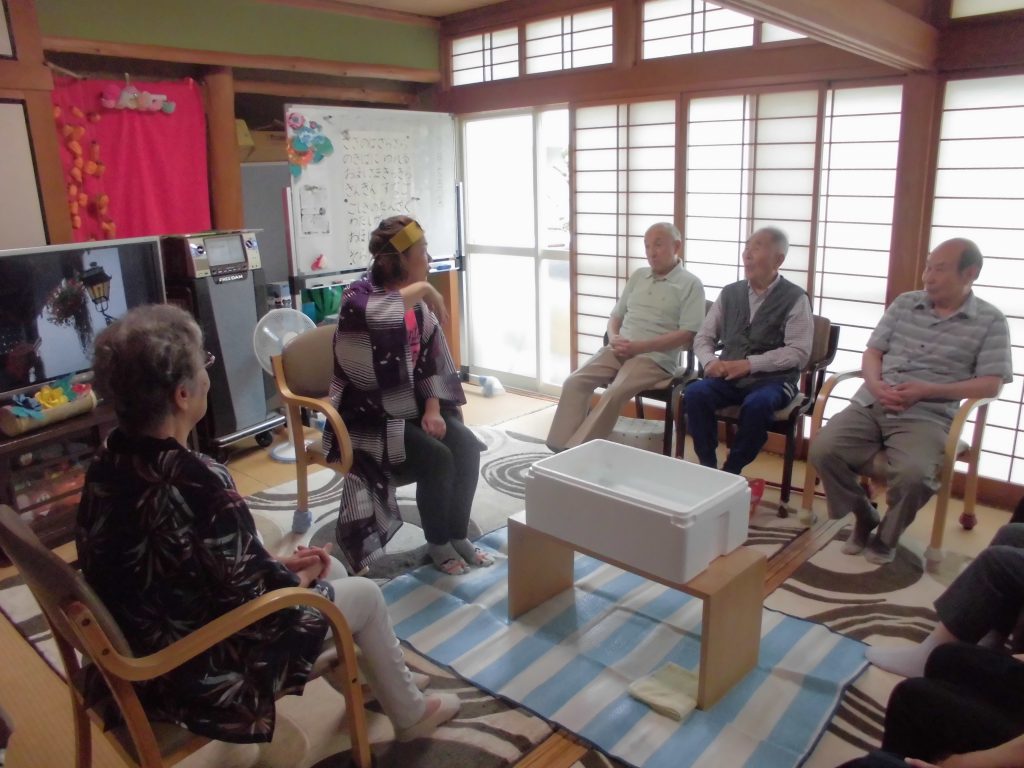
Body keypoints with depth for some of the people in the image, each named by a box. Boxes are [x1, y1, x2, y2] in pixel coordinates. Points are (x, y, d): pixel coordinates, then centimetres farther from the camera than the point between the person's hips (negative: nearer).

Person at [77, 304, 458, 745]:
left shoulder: (109, 461, -6)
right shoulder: (198, 482, -34)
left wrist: (280, 564, 4)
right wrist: (302, 577, -4)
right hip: (202, 678, -8)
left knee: (332, 572, 22)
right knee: (365, 595, 10)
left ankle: (373, 680, 46)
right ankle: (411, 716, 33)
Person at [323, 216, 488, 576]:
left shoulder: (417, 302, 5)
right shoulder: (359, 295, -15)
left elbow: (431, 358, 7)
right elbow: (369, 316, -40)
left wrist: (433, 408, -6)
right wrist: (422, 289, -30)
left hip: (411, 407, 7)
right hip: (369, 416, -6)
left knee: (466, 445, -14)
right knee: (436, 458, -24)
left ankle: (458, 535, 4)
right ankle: (437, 543, 0)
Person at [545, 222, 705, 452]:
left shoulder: (690, 284, 0)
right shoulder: (638, 276, 19)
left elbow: (687, 334, -9)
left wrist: (640, 347, -16)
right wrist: (613, 338, -3)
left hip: (655, 357, -6)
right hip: (618, 350, 6)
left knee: (614, 393, -31)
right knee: (574, 382, -18)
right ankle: (560, 449, -20)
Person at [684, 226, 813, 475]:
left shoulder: (795, 298, -2)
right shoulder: (730, 293, 11)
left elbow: (799, 353, -10)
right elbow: (703, 337, 13)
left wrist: (749, 364, -18)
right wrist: (710, 361, -10)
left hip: (773, 379, -3)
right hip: (729, 377, 4)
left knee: (756, 405, -36)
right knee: (694, 393, -26)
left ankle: (731, 471, -15)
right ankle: (708, 467, -12)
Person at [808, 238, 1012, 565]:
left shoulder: (990, 321, 4)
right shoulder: (904, 304, 13)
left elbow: (991, 385, -3)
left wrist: (928, 390, -15)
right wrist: (876, 385, -10)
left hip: (927, 416, -3)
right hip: (870, 404, 4)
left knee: (913, 475, -32)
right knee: (822, 451, -21)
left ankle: (887, 535, 2)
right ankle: (864, 516, 8)